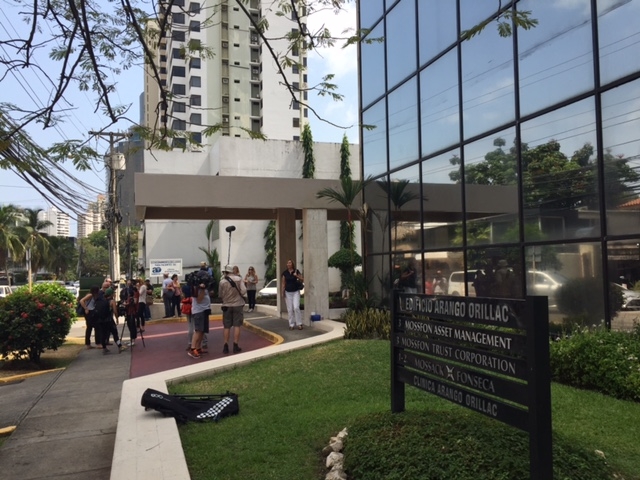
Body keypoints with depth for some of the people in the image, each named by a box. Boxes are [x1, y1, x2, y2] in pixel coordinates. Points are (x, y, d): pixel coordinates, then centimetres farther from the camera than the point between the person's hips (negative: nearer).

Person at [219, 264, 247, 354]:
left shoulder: (222, 281, -7)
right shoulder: (239, 279, -8)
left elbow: (221, 295, 0)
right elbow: (243, 291, -13)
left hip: (227, 306, 1)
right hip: (238, 305, 0)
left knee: (227, 327, 8)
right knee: (236, 326, 3)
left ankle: (226, 346, 9)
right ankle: (235, 346, 1)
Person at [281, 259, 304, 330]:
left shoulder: (296, 271, -3)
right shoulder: (285, 273, 3)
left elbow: (302, 280, -1)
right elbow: (283, 283, 6)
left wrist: (297, 276, -18)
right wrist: (282, 292, 1)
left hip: (296, 292, -2)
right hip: (288, 293, 2)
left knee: (296, 307, -12)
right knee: (290, 309, 3)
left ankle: (299, 324, -1)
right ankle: (291, 324, 10)